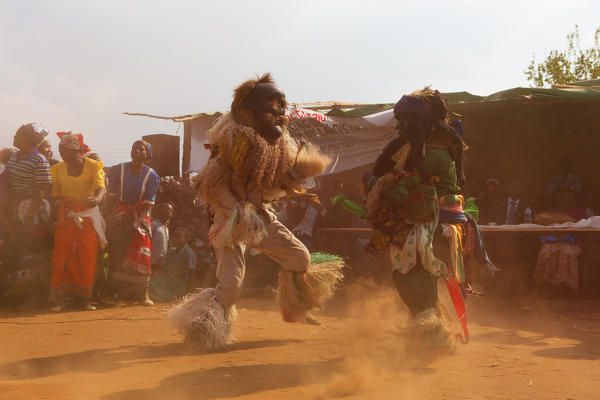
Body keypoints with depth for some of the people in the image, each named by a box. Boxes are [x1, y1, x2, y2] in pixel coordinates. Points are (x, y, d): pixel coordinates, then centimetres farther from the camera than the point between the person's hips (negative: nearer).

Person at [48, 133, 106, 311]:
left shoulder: (93, 166, -3)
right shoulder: (58, 169, 7)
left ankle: (86, 298, 5)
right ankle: (58, 298, -4)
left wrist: (97, 198, -40)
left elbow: (100, 188, -18)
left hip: (88, 215, -2)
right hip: (65, 217, 2)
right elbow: (55, 195, 11)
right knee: (61, 255, -8)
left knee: (88, 257, -4)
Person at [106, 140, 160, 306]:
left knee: (141, 253, -8)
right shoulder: (118, 170, -1)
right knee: (119, 254, -5)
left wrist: (138, 221, -18)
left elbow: (148, 203, -7)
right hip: (120, 213, 1)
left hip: (140, 215, -1)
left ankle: (144, 294, -5)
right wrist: (111, 218, -5)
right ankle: (121, 294, -2)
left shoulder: (151, 176, -4)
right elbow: (111, 197, 1)